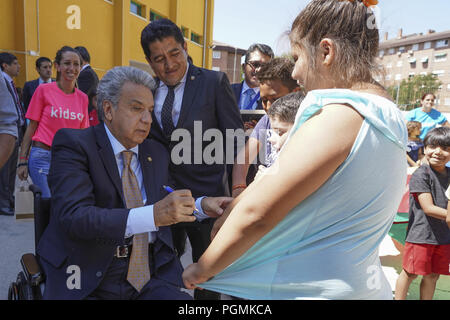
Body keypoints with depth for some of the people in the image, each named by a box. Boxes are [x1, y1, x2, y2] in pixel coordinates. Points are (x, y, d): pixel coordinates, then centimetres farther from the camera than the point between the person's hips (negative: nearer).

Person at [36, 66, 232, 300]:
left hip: (152, 276, 4)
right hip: (91, 282, -3)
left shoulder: (157, 152, 12)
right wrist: (153, 215, -32)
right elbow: (73, 217, -21)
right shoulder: (73, 144, -7)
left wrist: (200, 206, 1)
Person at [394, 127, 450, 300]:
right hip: (421, 234, -6)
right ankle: (398, 298, 19)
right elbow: (428, 208, -17)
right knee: (410, 273, 4)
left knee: (433, 275, 16)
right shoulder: (421, 174, -13)